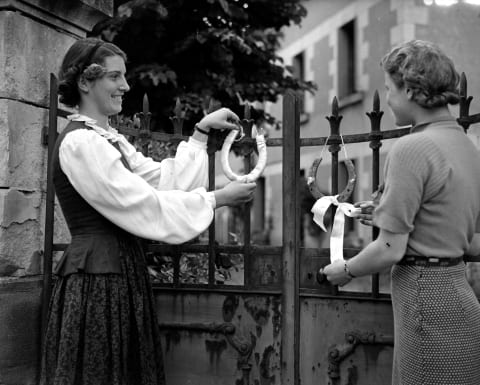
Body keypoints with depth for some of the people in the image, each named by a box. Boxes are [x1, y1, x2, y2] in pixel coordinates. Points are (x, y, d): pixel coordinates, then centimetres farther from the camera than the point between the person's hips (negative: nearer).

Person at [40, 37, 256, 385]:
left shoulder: (108, 138, 14)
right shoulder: (79, 143, -16)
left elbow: (162, 177, 11)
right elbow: (144, 206, -18)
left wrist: (201, 132, 10)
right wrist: (217, 199, -11)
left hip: (121, 272, 9)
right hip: (97, 279, -9)